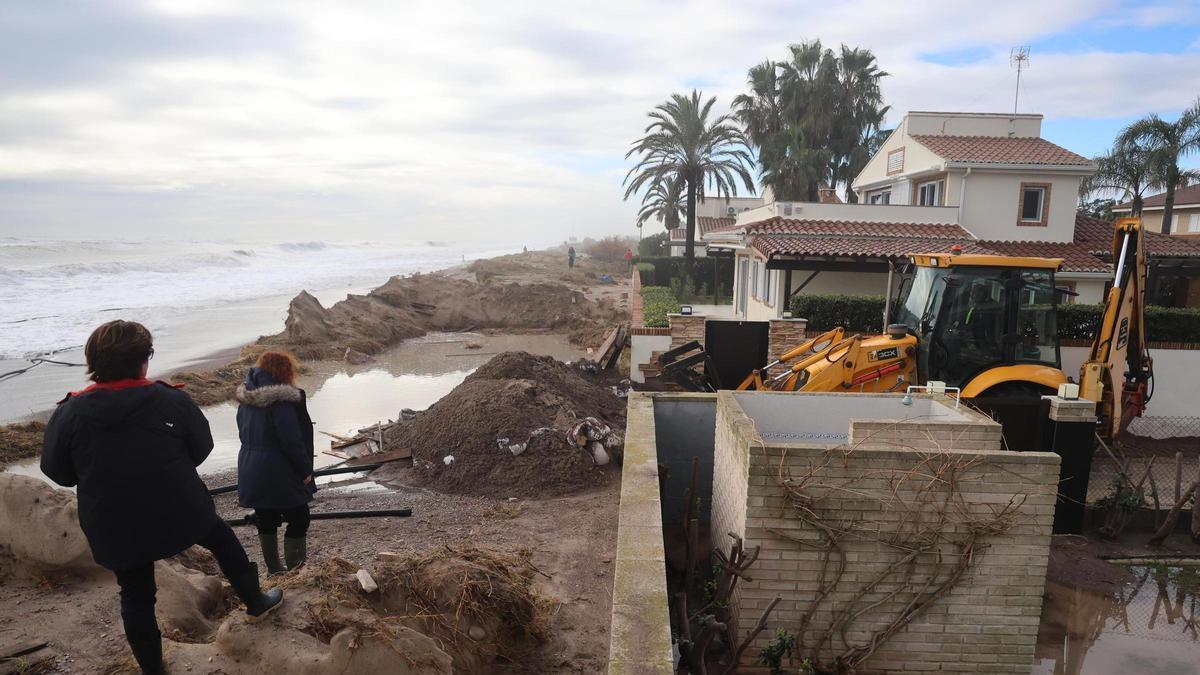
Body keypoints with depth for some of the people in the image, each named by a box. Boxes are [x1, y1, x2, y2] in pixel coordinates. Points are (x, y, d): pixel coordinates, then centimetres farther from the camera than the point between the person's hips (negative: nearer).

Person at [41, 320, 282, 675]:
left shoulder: (68, 414, -12)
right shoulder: (173, 401, -14)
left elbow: (57, 472, 0)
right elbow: (201, 449, -1)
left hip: (115, 533, 1)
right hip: (182, 516, -1)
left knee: (136, 598, 18)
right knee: (222, 538, 26)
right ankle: (256, 603, 37)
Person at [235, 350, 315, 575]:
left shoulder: (246, 400, 5)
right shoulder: (280, 400, -21)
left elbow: (243, 433, 14)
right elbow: (292, 441, -21)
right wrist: (305, 470, -11)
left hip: (251, 470, 8)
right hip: (279, 474, -8)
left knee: (266, 520, 18)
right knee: (299, 519, 5)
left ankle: (273, 569, 29)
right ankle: (295, 571, 7)